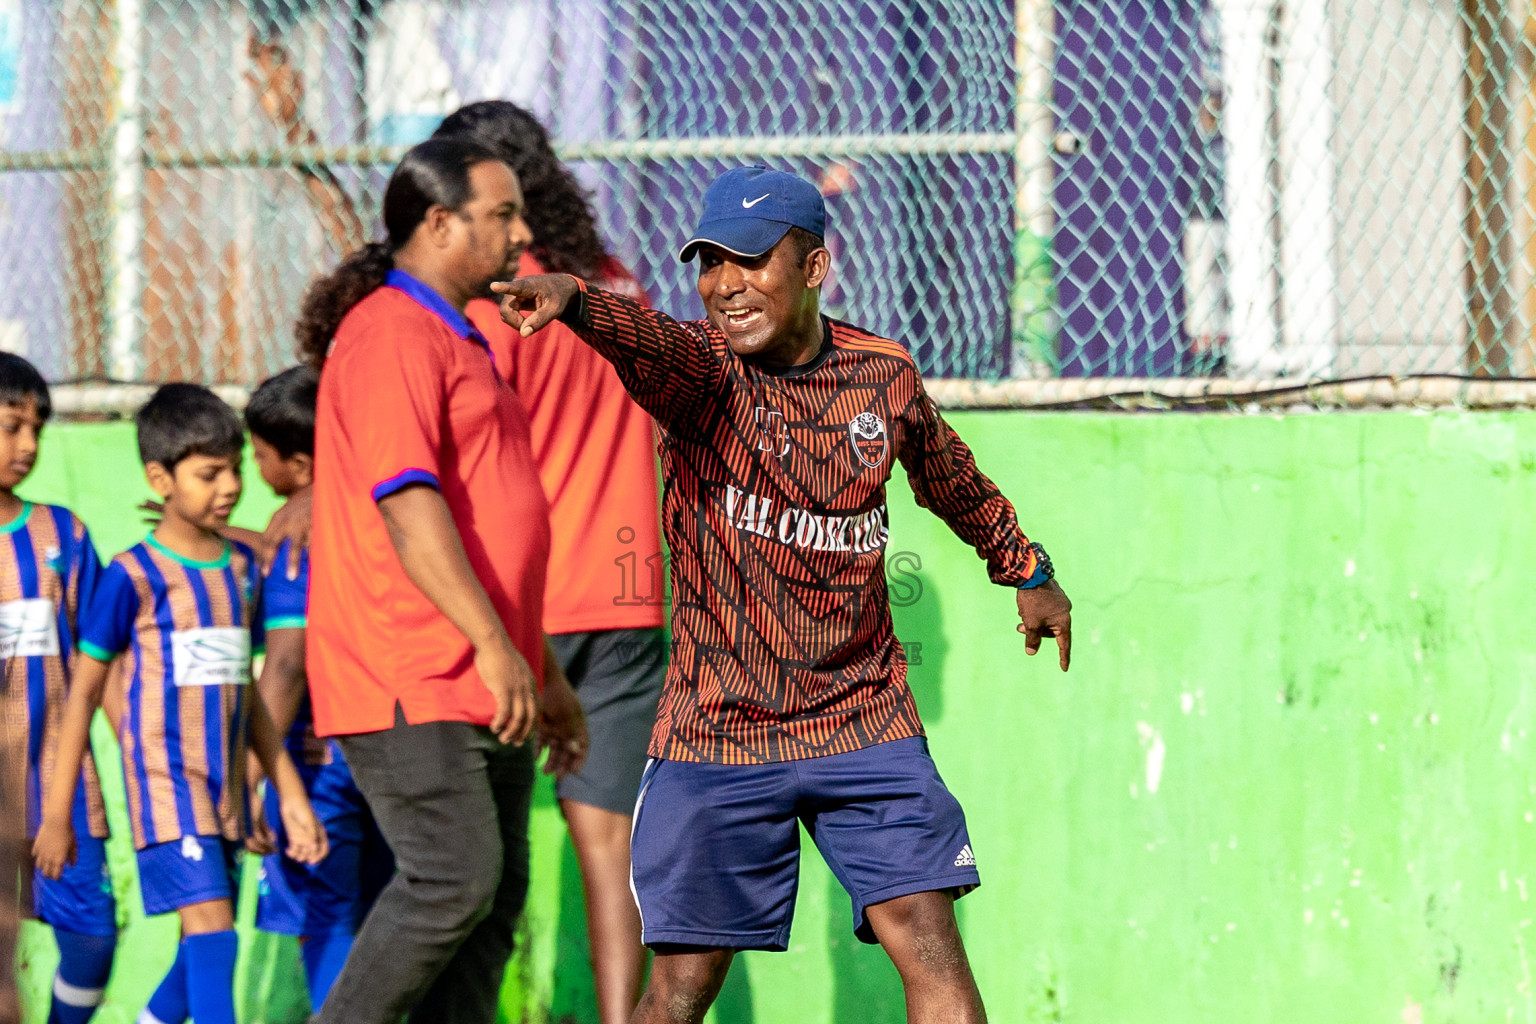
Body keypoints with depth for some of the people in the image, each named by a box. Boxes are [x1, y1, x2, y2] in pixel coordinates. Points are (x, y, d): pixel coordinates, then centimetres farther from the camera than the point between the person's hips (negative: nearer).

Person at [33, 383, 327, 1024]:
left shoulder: (242, 569, 10)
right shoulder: (135, 576, -8)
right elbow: (84, 691, -3)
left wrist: (290, 792, 16)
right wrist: (57, 813, -4)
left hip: (225, 793, 7)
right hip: (165, 785, -7)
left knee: (201, 951, 9)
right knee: (213, 933, -17)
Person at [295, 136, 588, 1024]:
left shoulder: (459, 342, 24)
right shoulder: (393, 333, -11)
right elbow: (406, 502, -21)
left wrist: (545, 675, 27)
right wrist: (494, 646, -26)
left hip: (483, 687, 10)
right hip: (412, 683, -10)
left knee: (499, 893, 6)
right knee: (454, 879, -16)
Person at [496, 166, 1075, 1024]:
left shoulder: (885, 376, 1)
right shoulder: (698, 370, -9)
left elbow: (952, 479, 22)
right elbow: (646, 339, -34)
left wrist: (1027, 570, 36)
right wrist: (572, 302, -57)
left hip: (865, 724, 2)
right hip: (716, 733, -2)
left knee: (932, 948, -8)